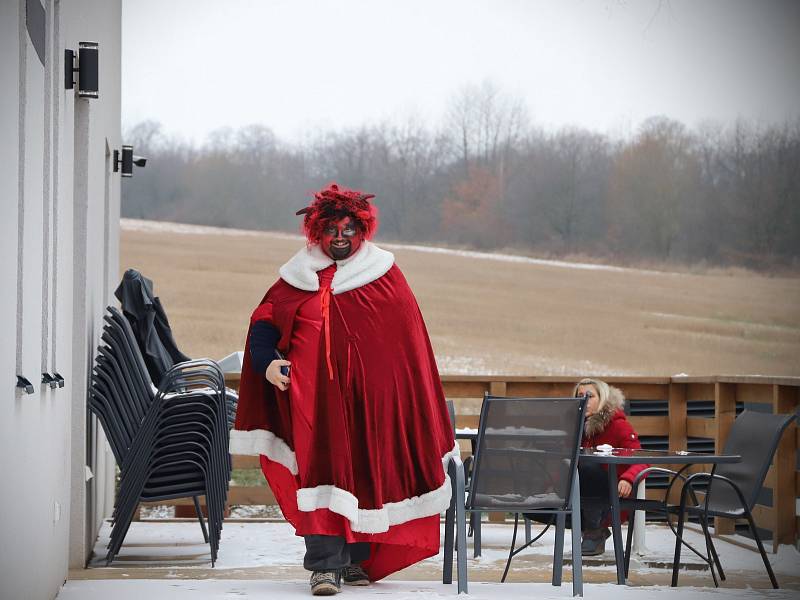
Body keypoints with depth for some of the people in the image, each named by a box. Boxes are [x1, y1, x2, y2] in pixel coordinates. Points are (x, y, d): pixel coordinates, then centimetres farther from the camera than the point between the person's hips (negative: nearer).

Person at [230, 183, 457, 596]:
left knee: (365, 476, 5)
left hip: (370, 397, 1)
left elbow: (409, 339, 6)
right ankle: (325, 564, -12)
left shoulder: (383, 274, 7)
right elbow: (263, 323, 12)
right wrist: (267, 363, -6)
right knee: (321, 472, -9)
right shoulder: (300, 277, 9)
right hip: (315, 396, -1)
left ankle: (355, 559, 17)